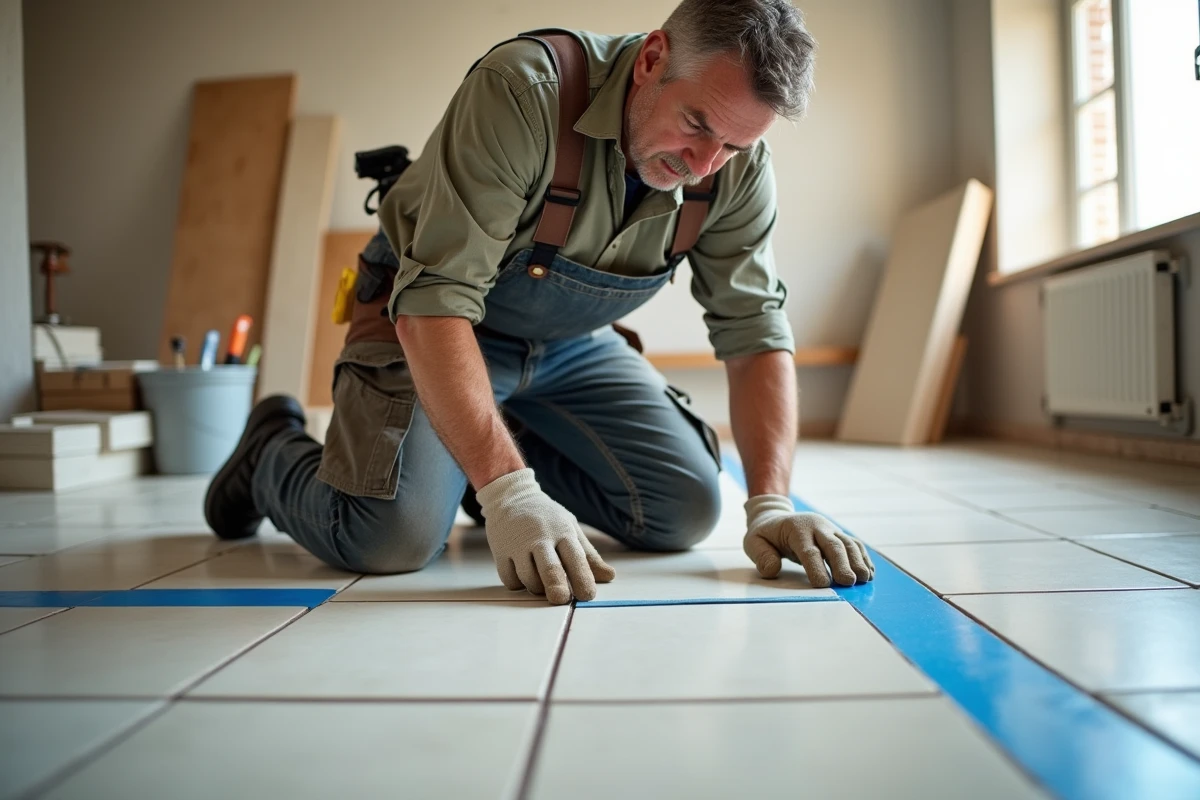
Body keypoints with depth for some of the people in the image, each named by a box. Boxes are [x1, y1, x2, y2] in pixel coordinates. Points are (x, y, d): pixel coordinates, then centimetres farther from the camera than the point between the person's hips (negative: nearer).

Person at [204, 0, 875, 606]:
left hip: (572, 341, 5)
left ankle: (500, 458, 18)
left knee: (687, 511, -6)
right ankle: (272, 451, 11)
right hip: (428, 324, -5)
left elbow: (755, 330, -12)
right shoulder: (523, 91, -32)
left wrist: (771, 504, -25)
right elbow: (435, 297, -35)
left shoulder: (738, 165, -15)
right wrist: (509, 494, -43)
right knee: (391, 536, -24)